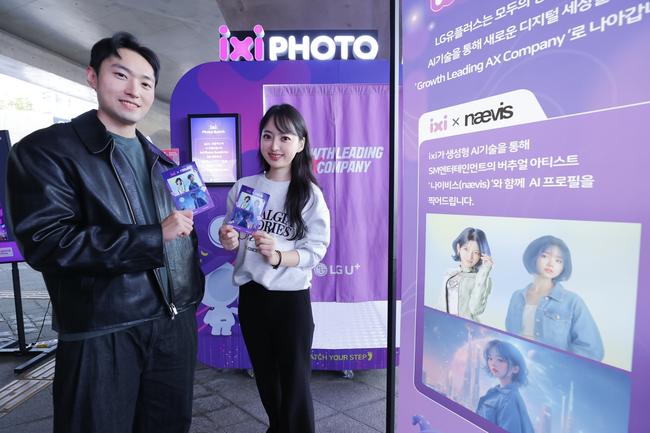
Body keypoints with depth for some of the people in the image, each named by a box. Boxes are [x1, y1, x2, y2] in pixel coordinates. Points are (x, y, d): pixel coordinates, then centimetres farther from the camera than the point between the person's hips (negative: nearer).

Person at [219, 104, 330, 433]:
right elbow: (232, 242, 11)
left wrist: (278, 256, -26)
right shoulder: (243, 188, 0)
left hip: (292, 298, -3)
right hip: (251, 295, 4)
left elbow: (316, 250, -10)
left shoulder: (310, 194, -8)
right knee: (265, 376, 21)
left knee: (294, 381, 7)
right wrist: (228, 242, -11)